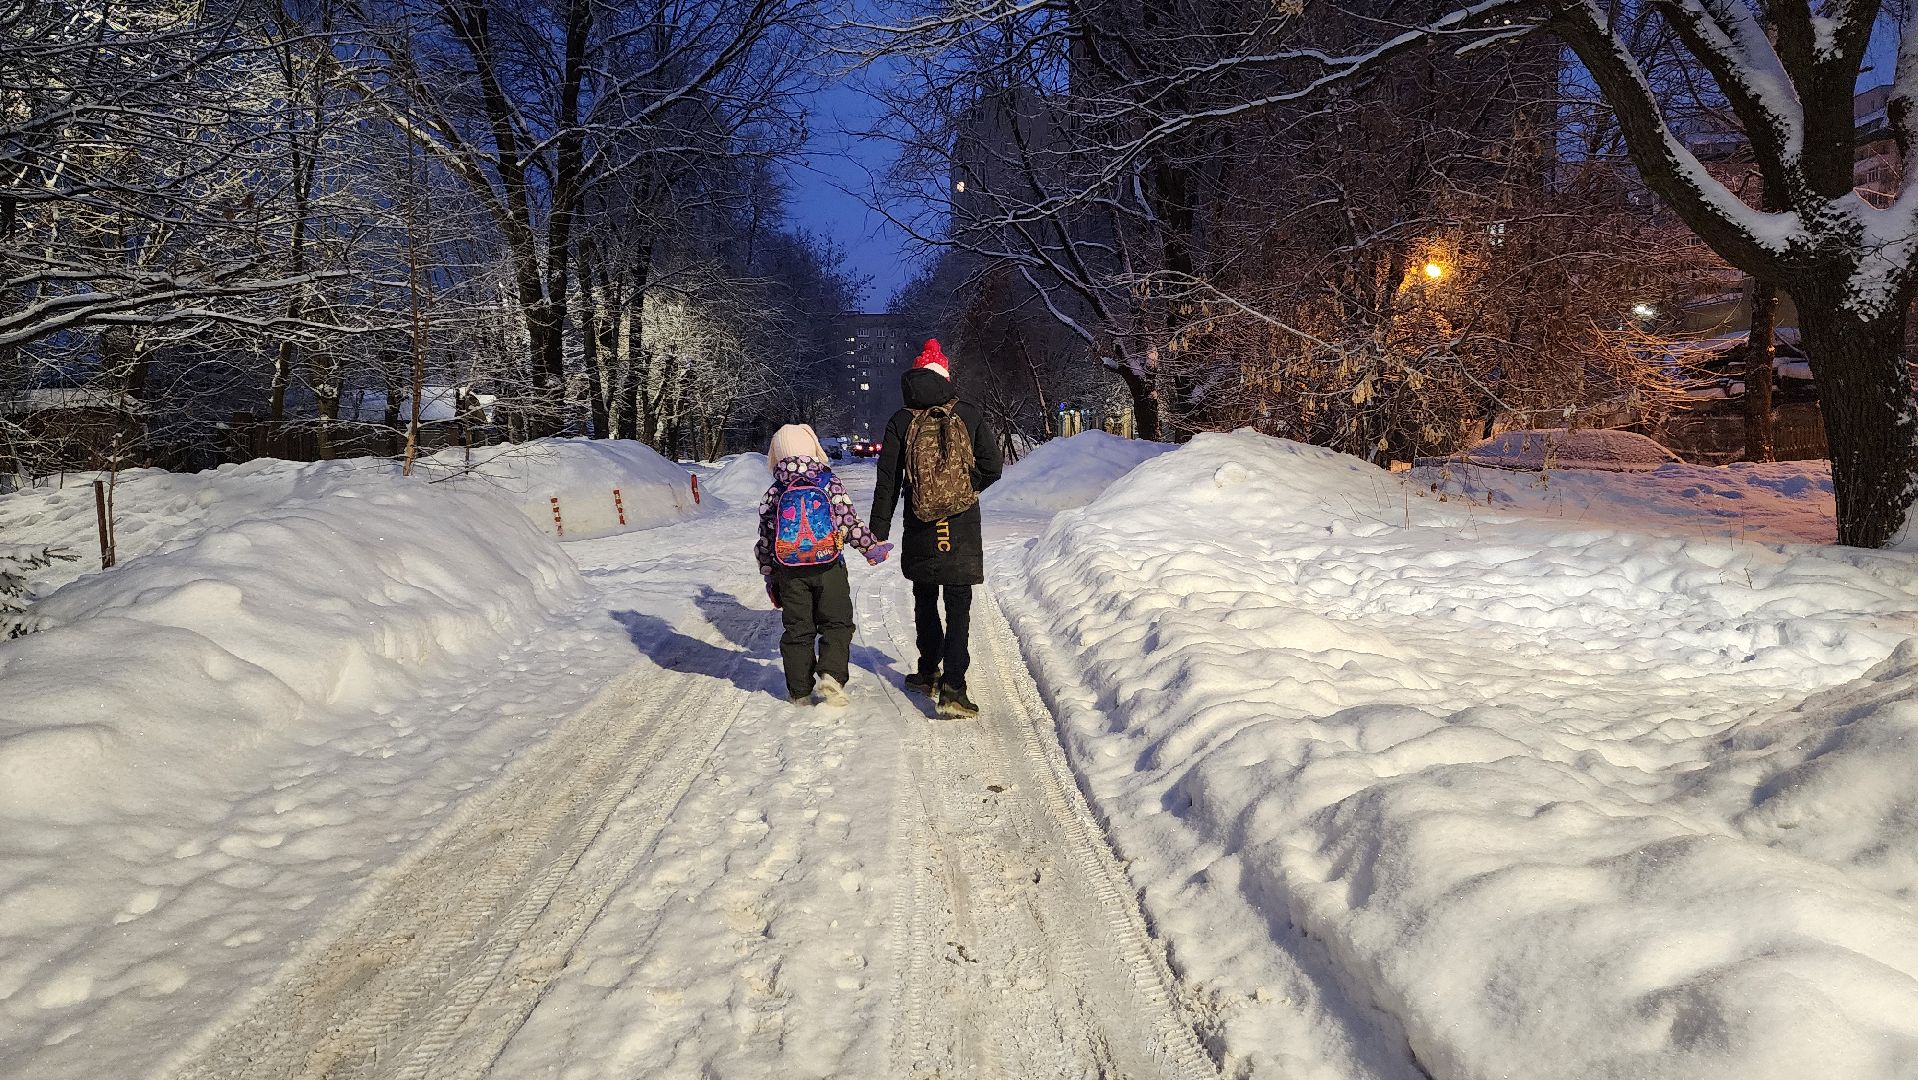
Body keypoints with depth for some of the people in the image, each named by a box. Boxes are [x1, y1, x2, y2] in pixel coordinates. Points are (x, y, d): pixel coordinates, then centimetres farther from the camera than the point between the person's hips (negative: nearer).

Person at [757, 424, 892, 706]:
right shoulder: (831, 484, -4)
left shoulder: (774, 493, 2)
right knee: (836, 623, 8)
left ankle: (800, 690, 12)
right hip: (829, 568, -2)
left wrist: (768, 572, 17)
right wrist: (872, 545, 4)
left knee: (797, 629, 10)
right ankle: (831, 674, -12)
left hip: (790, 572, 2)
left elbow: (765, 538, 6)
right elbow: (850, 522, -7)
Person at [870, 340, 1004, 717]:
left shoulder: (901, 422, -2)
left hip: (920, 530, 1)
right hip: (963, 530, -1)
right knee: (958, 607, 1)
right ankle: (952, 688, -8)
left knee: (925, 601, 21)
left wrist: (879, 531, 5)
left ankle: (929, 673, 28)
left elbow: (887, 482, -1)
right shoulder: (968, 414, -3)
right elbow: (993, 466, -2)